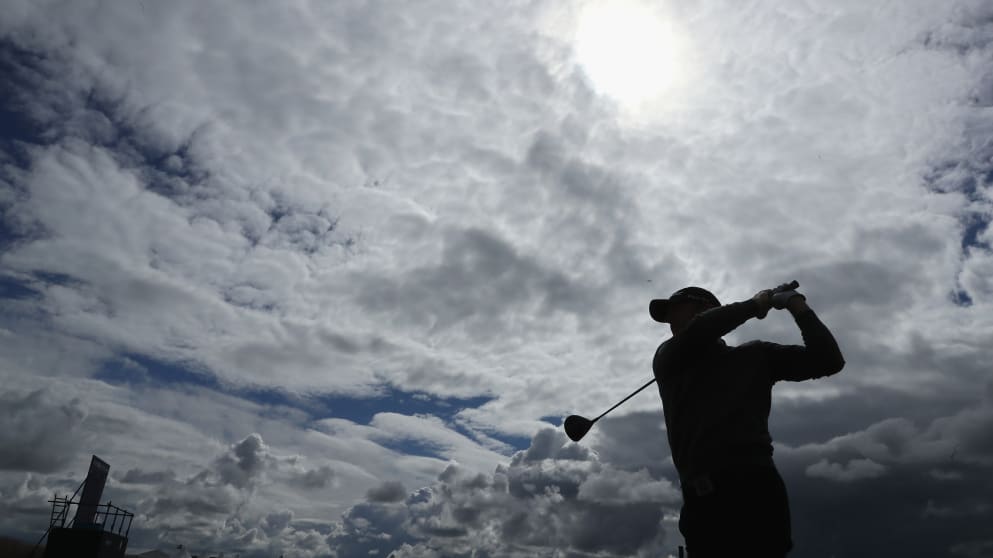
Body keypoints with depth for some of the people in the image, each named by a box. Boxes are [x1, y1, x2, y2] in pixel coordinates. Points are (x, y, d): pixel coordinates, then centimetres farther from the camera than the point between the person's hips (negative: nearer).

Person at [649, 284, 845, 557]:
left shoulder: (754, 355, 16)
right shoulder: (666, 359, 18)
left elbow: (829, 360, 15)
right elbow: (697, 331, -3)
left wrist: (798, 306, 11)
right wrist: (754, 304, 9)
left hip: (752, 488, -2)